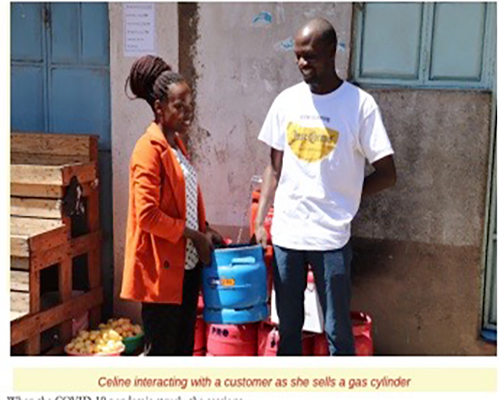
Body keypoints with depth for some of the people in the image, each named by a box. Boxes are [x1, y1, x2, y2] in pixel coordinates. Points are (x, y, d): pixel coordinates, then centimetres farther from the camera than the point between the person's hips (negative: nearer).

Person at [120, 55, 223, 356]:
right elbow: (148, 215, -22)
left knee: (184, 346, 17)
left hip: (187, 262, 9)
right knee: (160, 350, 3)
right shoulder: (149, 149, -17)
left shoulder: (177, 144, 11)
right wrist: (194, 236, -16)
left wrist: (204, 230, 6)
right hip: (161, 266, -9)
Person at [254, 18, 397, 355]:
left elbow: (387, 174, -5)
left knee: (337, 330, 7)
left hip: (331, 236, -4)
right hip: (286, 233, 4)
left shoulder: (360, 104, -8)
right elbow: (275, 169, 10)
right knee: (288, 326, 15)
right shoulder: (287, 101, 4)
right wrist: (260, 221, 3)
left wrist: (340, 198, -2)